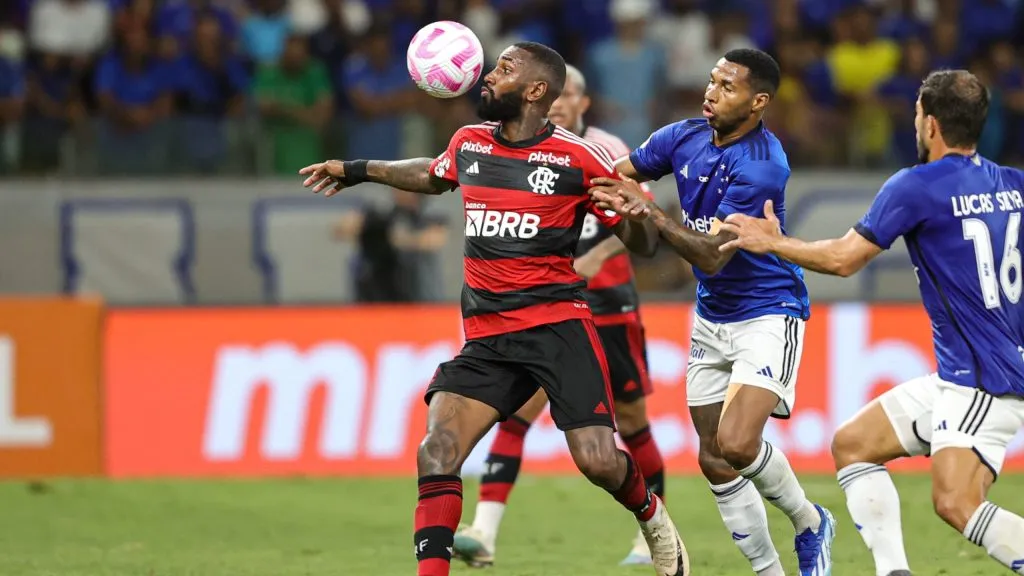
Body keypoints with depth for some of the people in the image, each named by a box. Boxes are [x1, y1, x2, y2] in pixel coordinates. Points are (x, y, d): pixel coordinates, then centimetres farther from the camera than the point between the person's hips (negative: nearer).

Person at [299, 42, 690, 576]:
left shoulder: (579, 158, -6)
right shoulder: (468, 143, 9)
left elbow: (641, 242, -1)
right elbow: (433, 177, 34)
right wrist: (358, 170, 38)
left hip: (558, 325, -4)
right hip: (485, 336, 4)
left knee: (597, 460, -13)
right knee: (437, 452, -15)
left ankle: (652, 518, 21)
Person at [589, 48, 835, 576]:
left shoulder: (763, 166, -23)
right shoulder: (685, 137, -2)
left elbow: (712, 256, -27)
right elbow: (613, 176, 7)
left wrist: (650, 213, -35)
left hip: (768, 313, -7)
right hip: (711, 319, 7)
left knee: (736, 444, -23)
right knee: (715, 462, 4)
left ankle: (810, 524, 4)